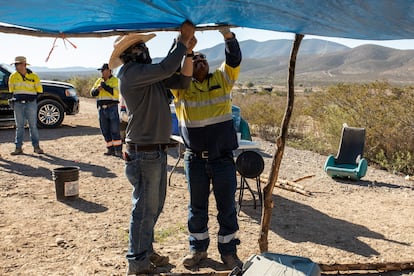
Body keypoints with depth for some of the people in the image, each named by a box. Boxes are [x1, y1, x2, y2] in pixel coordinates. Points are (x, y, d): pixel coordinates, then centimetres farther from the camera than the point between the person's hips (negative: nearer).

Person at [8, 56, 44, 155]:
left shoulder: (33, 76, -1)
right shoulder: (13, 76, 6)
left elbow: (39, 90, 5)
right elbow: (11, 90, 14)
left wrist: (30, 95, 1)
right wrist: (16, 98, 3)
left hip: (31, 103, -2)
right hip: (18, 103, 2)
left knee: (33, 125, 2)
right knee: (19, 126, 4)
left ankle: (36, 146, 10)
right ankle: (18, 147, 8)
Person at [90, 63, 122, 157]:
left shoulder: (115, 80, -2)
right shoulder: (99, 81, 17)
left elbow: (116, 92, -17)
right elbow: (92, 93, 13)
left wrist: (105, 86, -17)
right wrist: (97, 90, -7)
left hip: (112, 108, -6)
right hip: (101, 109, 6)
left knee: (115, 130, -8)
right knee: (105, 131, 7)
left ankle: (118, 150, -6)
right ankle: (110, 149, 14)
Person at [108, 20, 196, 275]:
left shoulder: (151, 74, 14)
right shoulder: (131, 73, -14)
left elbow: (182, 81, 11)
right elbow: (165, 68, -27)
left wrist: (189, 52, 1)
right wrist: (183, 41, -17)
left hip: (158, 150, 9)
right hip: (144, 152, -9)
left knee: (155, 206, 19)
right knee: (145, 208, 0)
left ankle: (146, 251, 34)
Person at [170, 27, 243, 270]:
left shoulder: (222, 80, 5)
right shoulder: (181, 85, 4)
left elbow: (235, 60, -9)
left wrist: (228, 35, -23)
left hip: (223, 158, 0)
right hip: (195, 159, 1)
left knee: (227, 206, 8)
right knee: (197, 207, 14)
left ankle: (228, 251, 24)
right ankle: (198, 248, 32)